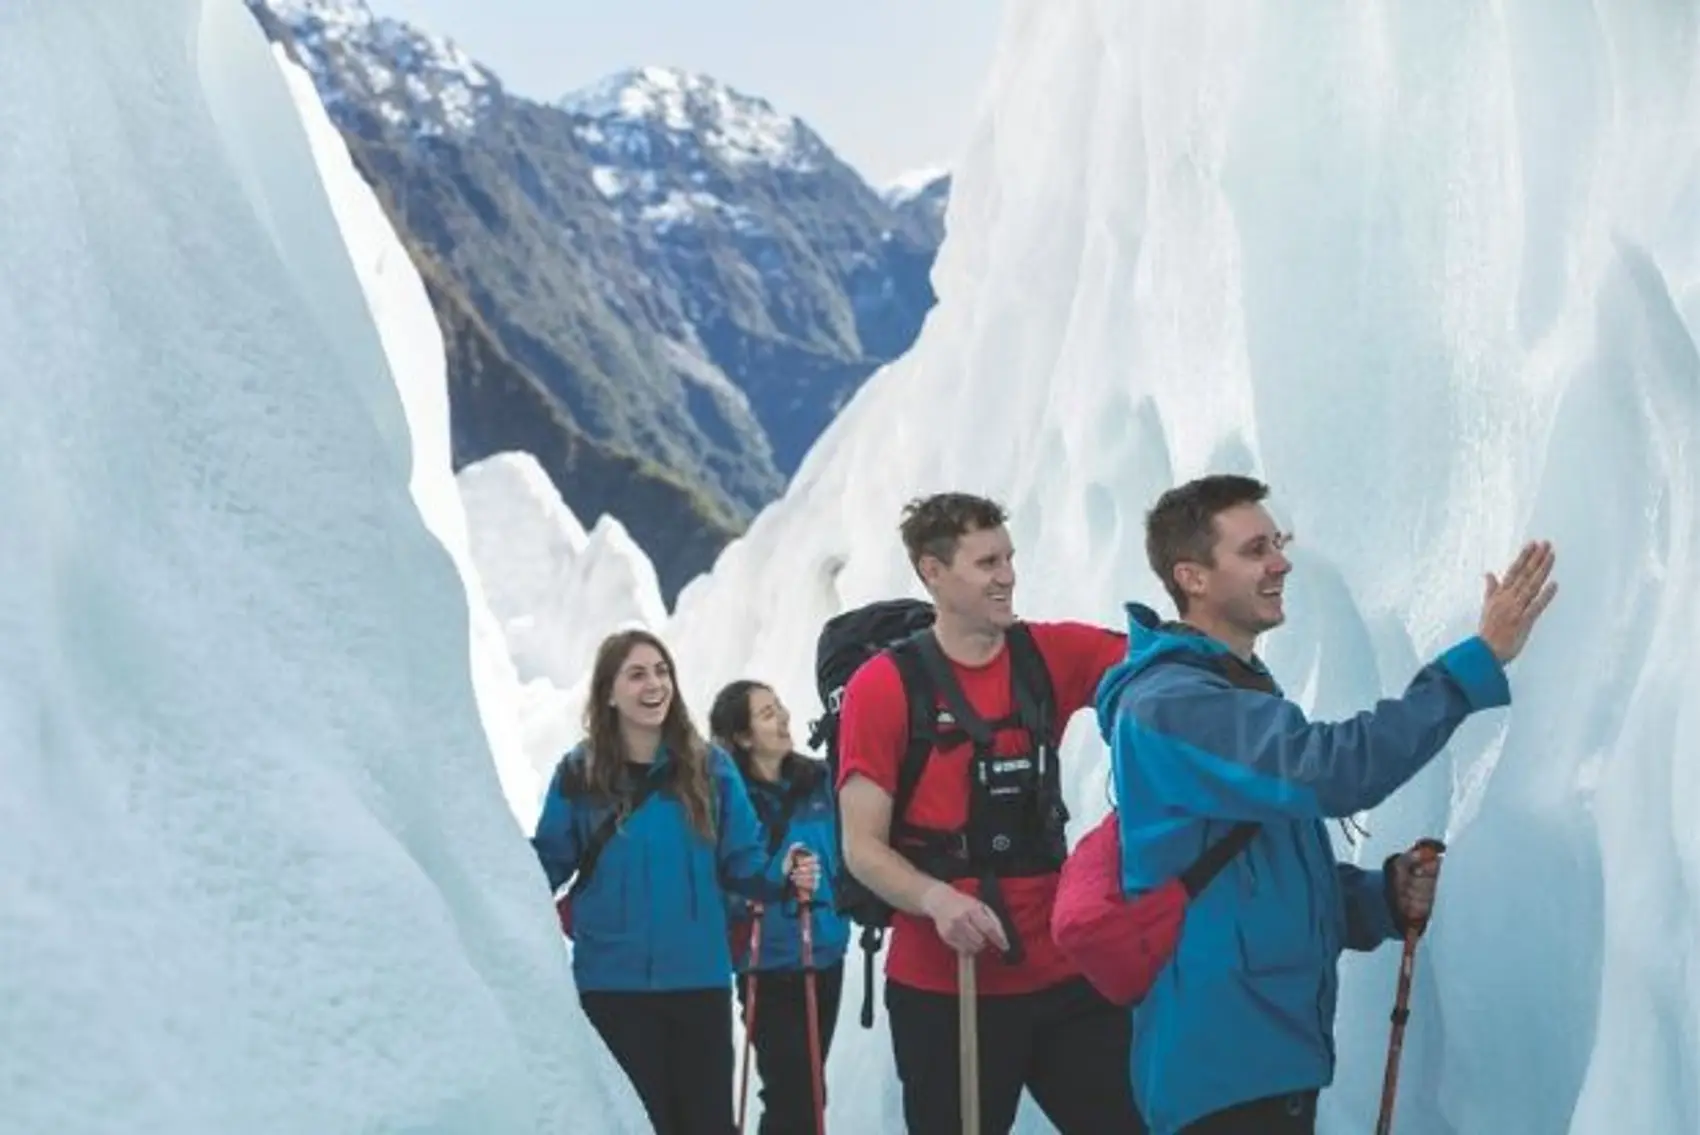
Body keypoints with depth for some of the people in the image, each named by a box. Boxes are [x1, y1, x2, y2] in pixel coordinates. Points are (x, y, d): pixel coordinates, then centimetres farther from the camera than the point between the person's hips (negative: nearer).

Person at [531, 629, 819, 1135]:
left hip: (699, 977, 2)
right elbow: (546, 866, 2)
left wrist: (782, 875, -17)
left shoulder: (710, 766, 2)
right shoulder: (579, 774, -2)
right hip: (614, 982, -1)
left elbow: (742, 861, 3)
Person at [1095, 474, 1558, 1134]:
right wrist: (1481, 658, -30)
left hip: (1268, 1048, 10)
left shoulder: (1239, 691, 16)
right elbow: (1335, 770, -31)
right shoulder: (1171, 704, -17)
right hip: (1222, 1062, -10)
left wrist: (1383, 895, 3)